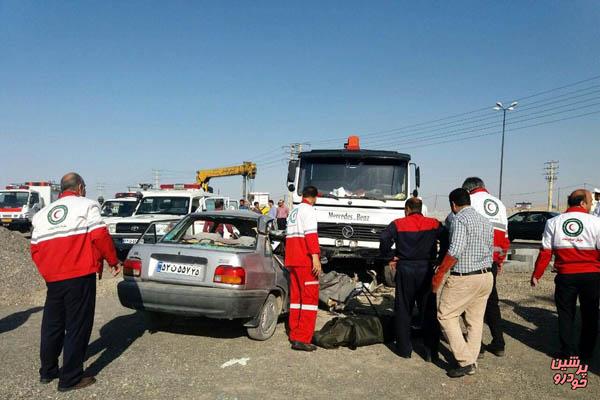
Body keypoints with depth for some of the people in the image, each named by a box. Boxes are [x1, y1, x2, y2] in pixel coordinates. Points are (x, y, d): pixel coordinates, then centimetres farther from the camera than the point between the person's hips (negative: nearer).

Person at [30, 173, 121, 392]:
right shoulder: (86, 205, -2)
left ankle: (47, 371, 32)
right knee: (78, 326, 3)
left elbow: (35, 249, 12)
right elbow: (100, 236, -11)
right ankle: (70, 378, 8)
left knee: (52, 325, 20)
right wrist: (113, 261, 0)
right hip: (80, 276, -6)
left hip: (52, 278, 6)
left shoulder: (42, 213, 15)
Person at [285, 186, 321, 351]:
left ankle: (294, 334, 15)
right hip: (305, 260, -9)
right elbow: (311, 234, -18)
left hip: (292, 260, 9)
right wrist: (315, 257, -23)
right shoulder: (308, 210, -6)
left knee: (296, 296, 12)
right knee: (310, 297, -8)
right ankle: (302, 339, -12)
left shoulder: (293, 211, 22)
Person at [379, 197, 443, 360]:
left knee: (403, 310, 10)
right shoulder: (434, 224, 4)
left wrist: (390, 257, -3)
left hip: (405, 269, -1)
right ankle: (432, 351, 11)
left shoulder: (398, 224, -1)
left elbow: (384, 239, -14)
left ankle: (404, 349, 14)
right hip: (427, 270, 1)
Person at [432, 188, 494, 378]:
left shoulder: (460, 219, -13)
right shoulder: (485, 221, 14)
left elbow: (455, 251, -23)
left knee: (446, 315, 2)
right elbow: (490, 250, 14)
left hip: (464, 278, -8)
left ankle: (465, 361, -2)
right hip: (486, 276, 9)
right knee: (475, 320, 14)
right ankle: (471, 362, 21)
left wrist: (438, 275, -18)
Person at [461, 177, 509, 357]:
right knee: (491, 301, 17)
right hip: (492, 261, 6)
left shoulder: (469, 200, -3)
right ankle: (498, 345, 22)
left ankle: (477, 347, 5)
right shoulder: (499, 204, 17)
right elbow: (505, 236, 18)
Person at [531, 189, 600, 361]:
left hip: (565, 276, 1)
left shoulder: (554, 222, 0)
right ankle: (586, 353, 22)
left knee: (566, 314, 13)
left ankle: (567, 351, 15)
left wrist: (536, 274, 3)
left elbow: (545, 252, -3)